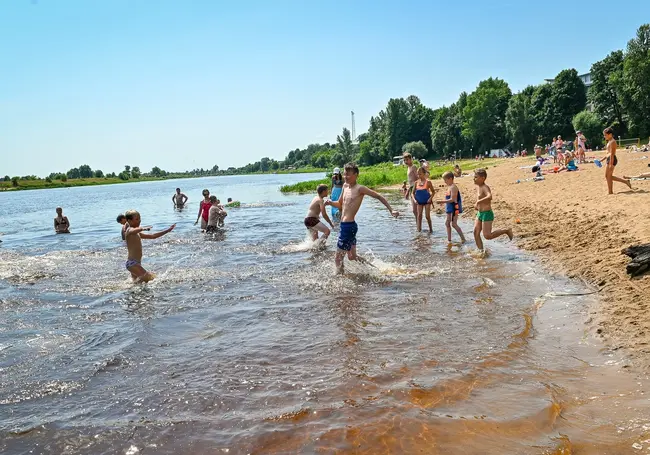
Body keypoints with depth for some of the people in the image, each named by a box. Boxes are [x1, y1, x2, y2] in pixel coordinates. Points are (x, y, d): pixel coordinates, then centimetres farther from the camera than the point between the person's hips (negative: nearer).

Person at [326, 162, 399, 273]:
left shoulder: (359, 188, -11)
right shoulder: (345, 186, 12)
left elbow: (378, 196, -8)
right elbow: (340, 204, 23)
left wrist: (391, 210, -12)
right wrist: (331, 203, 2)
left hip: (349, 226, -9)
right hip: (344, 226, 9)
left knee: (339, 257, -4)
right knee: (352, 257, 20)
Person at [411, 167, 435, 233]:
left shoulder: (428, 182, -9)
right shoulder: (416, 182, 0)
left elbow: (433, 191, 0)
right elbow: (413, 193, 6)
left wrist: (430, 198, -13)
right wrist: (414, 199, -10)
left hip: (427, 201, -3)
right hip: (419, 201, 3)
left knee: (427, 216, -1)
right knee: (419, 216, 0)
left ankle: (430, 229, 16)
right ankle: (419, 230, 4)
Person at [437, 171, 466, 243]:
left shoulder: (453, 187, -17)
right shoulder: (449, 187, 13)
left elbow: (452, 199, -24)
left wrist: (442, 201, -25)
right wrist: (443, 202, 13)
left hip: (454, 208, -10)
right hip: (450, 208, 10)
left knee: (454, 224, -9)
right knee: (447, 223, 12)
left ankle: (463, 239, -1)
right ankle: (449, 240, 19)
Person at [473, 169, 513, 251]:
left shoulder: (485, 187, -18)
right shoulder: (477, 186, 8)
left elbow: (489, 197, -40)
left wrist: (478, 202, -34)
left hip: (487, 214, -9)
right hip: (480, 213, 9)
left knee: (487, 236, -9)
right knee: (476, 233, 6)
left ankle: (506, 231, 7)